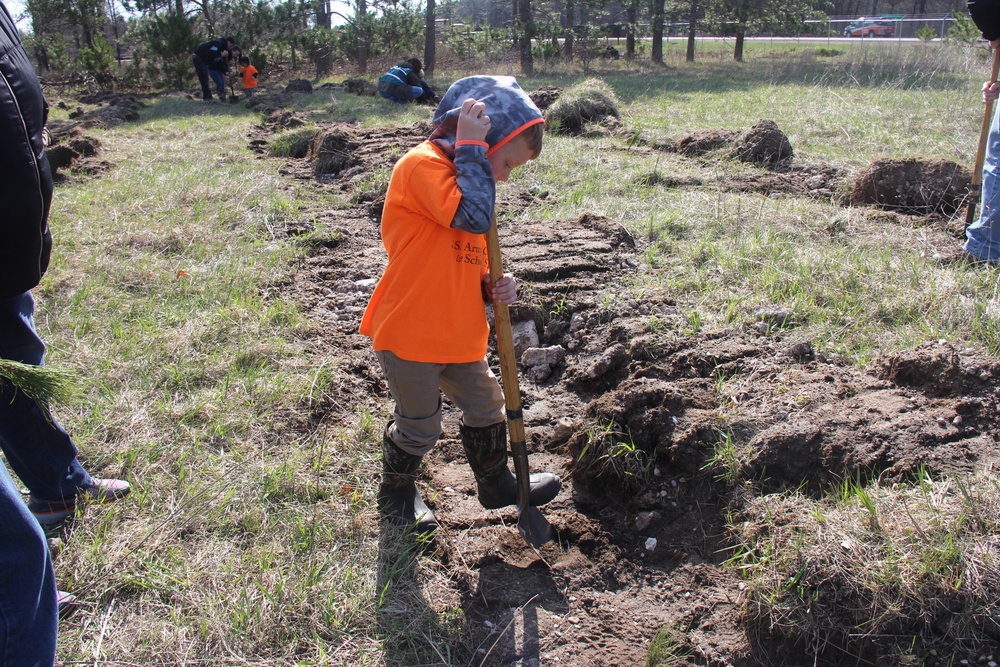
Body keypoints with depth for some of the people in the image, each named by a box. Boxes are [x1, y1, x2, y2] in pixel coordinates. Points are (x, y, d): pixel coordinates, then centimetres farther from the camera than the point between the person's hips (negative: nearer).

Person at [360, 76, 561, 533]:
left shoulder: (463, 175, 12)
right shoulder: (422, 165, -18)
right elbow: (474, 217, -34)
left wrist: (492, 288, -1)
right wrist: (470, 147, -26)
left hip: (460, 333, 9)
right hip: (408, 333, -9)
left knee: (485, 409, 21)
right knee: (419, 427, 10)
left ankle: (495, 483, 44)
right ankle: (397, 492, 38)